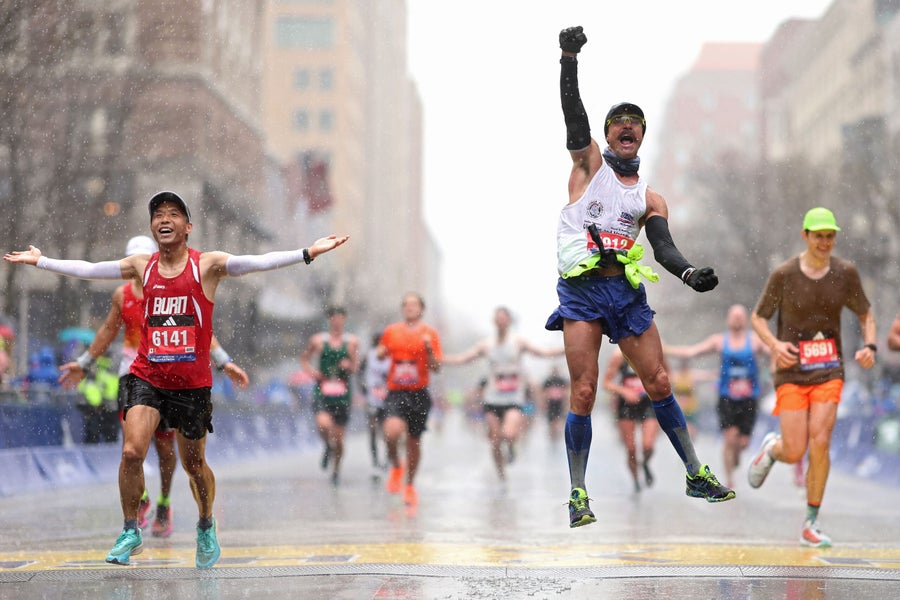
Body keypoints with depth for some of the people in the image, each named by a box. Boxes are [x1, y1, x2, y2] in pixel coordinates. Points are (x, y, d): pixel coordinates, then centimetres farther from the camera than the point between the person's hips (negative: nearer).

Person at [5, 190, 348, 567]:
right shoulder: (142, 267, 5)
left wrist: (309, 253, -27)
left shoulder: (207, 265, -5)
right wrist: (38, 261, 16)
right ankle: (130, 532, 1)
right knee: (132, 451, -15)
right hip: (147, 376, 2)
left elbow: (258, 262, -16)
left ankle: (206, 528, 36)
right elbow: (87, 270, 13)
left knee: (194, 465, 10)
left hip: (192, 382, -2)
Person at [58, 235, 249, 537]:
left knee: (165, 443, 2)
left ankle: (164, 504, 22)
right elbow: (108, 331, 20)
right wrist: (83, 363, 25)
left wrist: (225, 362, -8)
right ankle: (139, 496, -1)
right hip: (132, 371, 2)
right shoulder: (121, 295, 6)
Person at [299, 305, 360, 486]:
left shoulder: (352, 341, 3)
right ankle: (327, 447, 6)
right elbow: (304, 358, 17)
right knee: (323, 423, -27)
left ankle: (336, 469, 27)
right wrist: (311, 371, -2)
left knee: (339, 436, 5)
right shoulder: (318, 340, 3)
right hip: (323, 391, -1)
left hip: (342, 392, 1)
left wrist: (349, 366, -16)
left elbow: (355, 368, 6)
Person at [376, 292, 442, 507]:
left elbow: (437, 367, -1)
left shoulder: (429, 334, 1)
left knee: (414, 440, 8)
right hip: (396, 392, 0)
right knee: (392, 431, -25)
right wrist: (381, 352, 0)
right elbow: (380, 354, 22)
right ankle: (395, 466, 5)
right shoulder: (391, 331, 7)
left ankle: (410, 486, 28)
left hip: (418, 393, 0)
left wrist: (429, 350, -18)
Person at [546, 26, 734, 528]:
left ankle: (696, 475, 15)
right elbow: (573, 111, -4)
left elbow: (664, 247, 3)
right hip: (581, 289, -3)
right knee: (584, 393, -9)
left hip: (627, 290, 3)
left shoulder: (650, 198, 15)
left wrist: (689, 273, -17)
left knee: (660, 383, 3)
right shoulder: (590, 163, 9)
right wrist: (569, 57, -16)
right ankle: (578, 494, 0)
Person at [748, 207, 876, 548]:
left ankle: (811, 525, -2)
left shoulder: (845, 273, 0)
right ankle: (771, 448, 32)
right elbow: (757, 318, 3)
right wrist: (775, 344, -17)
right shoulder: (784, 275, -7)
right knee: (794, 453, -8)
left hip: (829, 372, 2)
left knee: (820, 443, -14)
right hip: (792, 373, -1)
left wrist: (869, 346, -6)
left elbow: (865, 315, 13)